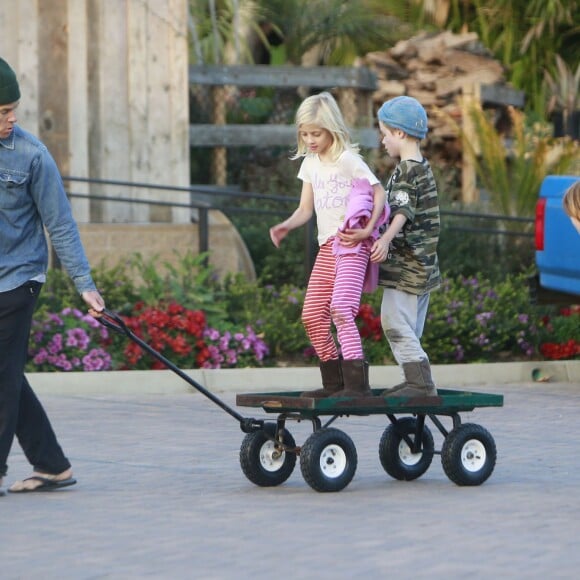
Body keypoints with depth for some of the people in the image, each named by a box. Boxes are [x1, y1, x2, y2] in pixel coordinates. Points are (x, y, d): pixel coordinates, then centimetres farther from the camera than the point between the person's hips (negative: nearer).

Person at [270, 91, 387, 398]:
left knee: (341, 309, -23)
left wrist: (367, 230, -19)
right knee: (312, 316, 7)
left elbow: (379, 192, -9)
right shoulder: (310, 164, 15)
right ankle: (334, 382, 17)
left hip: (351, 244, -9)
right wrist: (286, 225, -7)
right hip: (326, 246, 9)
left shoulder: (347, 159, -7)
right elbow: (306, 208, 13)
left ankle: (357, 382, -26)